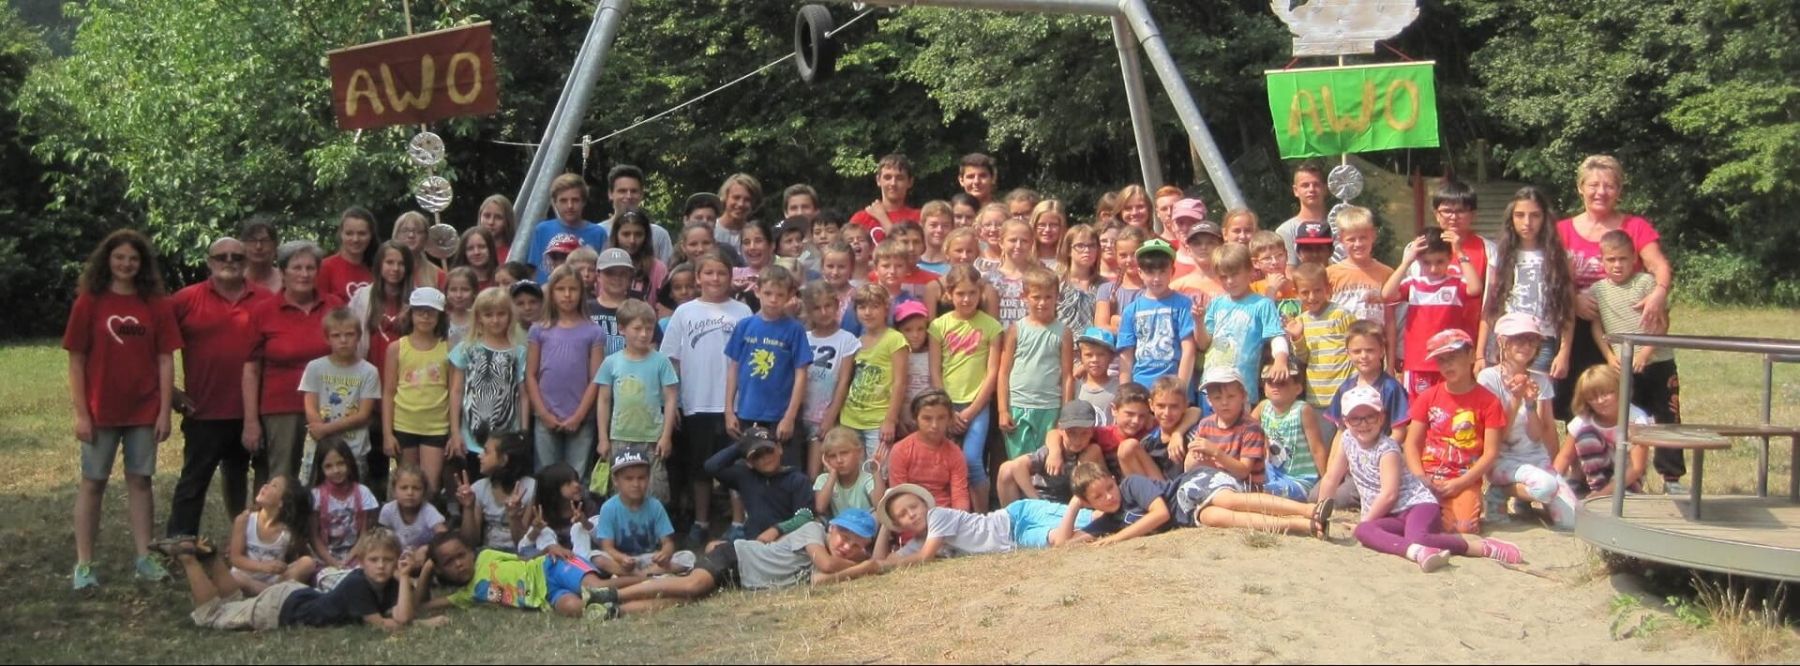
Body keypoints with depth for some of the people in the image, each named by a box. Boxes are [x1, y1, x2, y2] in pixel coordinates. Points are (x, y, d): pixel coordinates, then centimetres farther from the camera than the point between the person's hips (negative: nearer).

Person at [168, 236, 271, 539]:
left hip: (251, 411, 2)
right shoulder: (186, 299, -3)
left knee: (238, 476, 19)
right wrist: (168, 390, -3)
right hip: (204, 410, -2)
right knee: (194, 481, 0)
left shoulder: (266, 300, 1)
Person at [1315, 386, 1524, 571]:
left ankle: (1483, 546, -25)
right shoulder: (1348, 441, 6)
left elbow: (1389, 494, -19)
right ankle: (1417, 552, -55)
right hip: (1391, 517, 6)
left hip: (1418, 505, -6)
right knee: (1362, 531, -28)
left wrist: (1366, 520, -13)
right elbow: (1331, 479, 13)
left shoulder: (1387, 448, -12)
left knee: (1416, 538, -38)